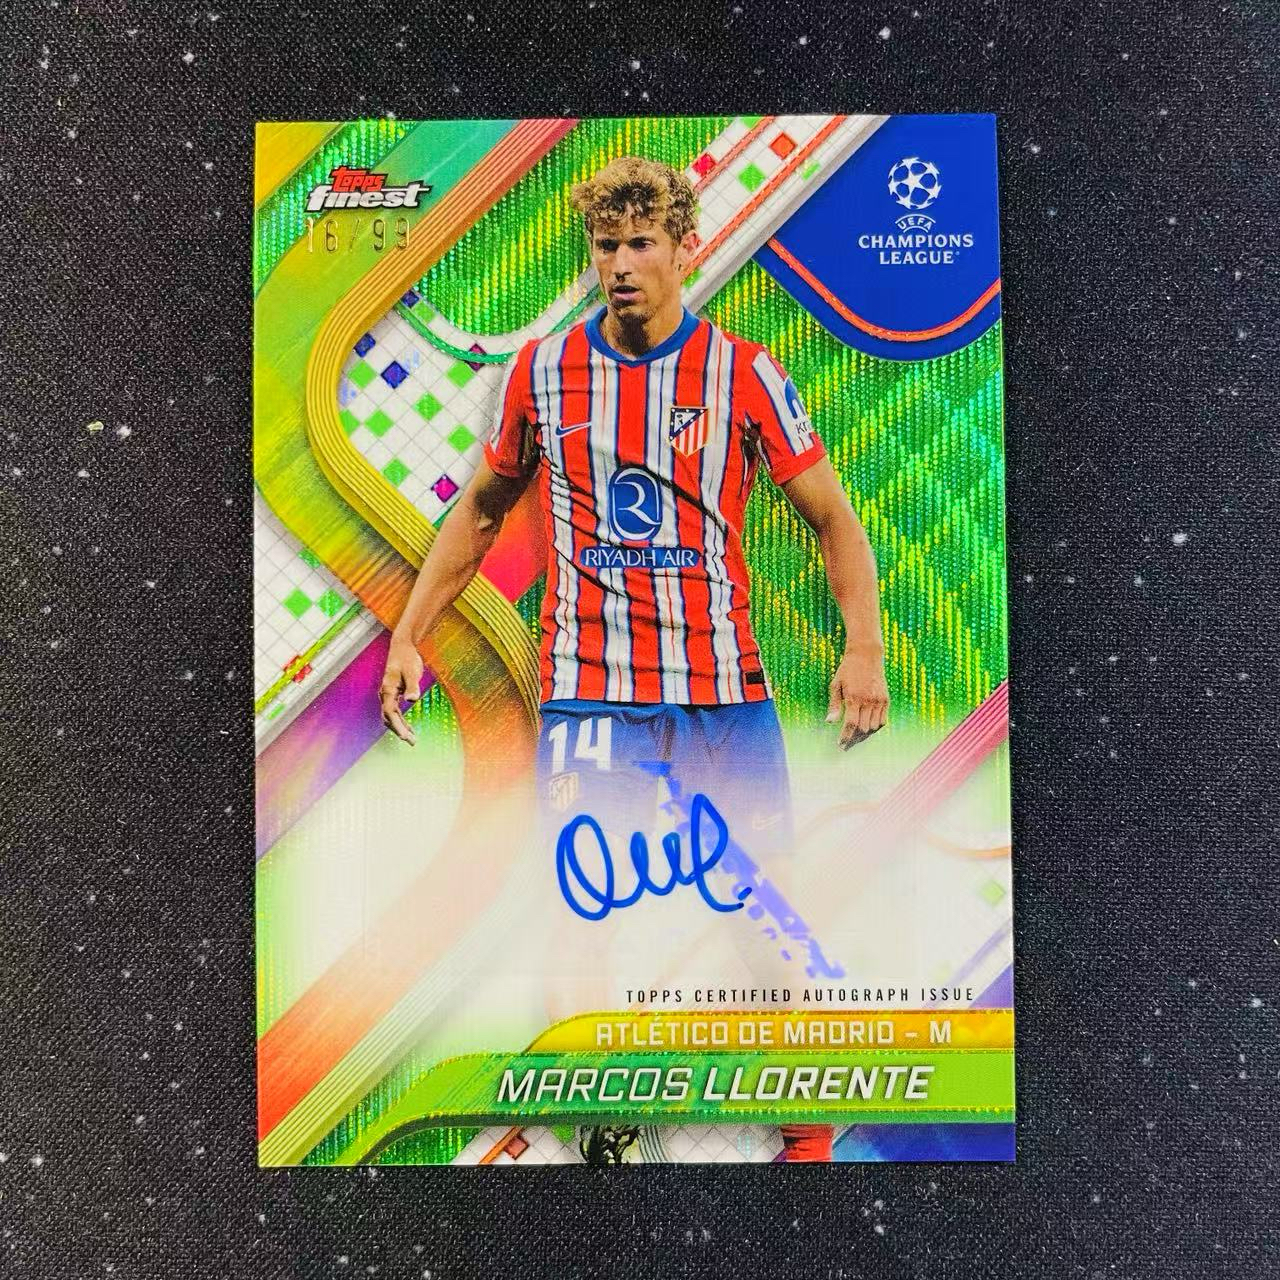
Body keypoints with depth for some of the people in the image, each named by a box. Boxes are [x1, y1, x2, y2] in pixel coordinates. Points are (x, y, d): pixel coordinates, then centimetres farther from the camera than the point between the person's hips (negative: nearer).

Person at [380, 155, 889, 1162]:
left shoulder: (747, 376, 0)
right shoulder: (541, 371, 5)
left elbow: (834, 519, 3)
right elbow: (480, 511, 14)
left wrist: (865, 645, -11)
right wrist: (409, 635, 9)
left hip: (727, 689, 0)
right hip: (587, 694, 1)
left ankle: (806, 1126, 33)